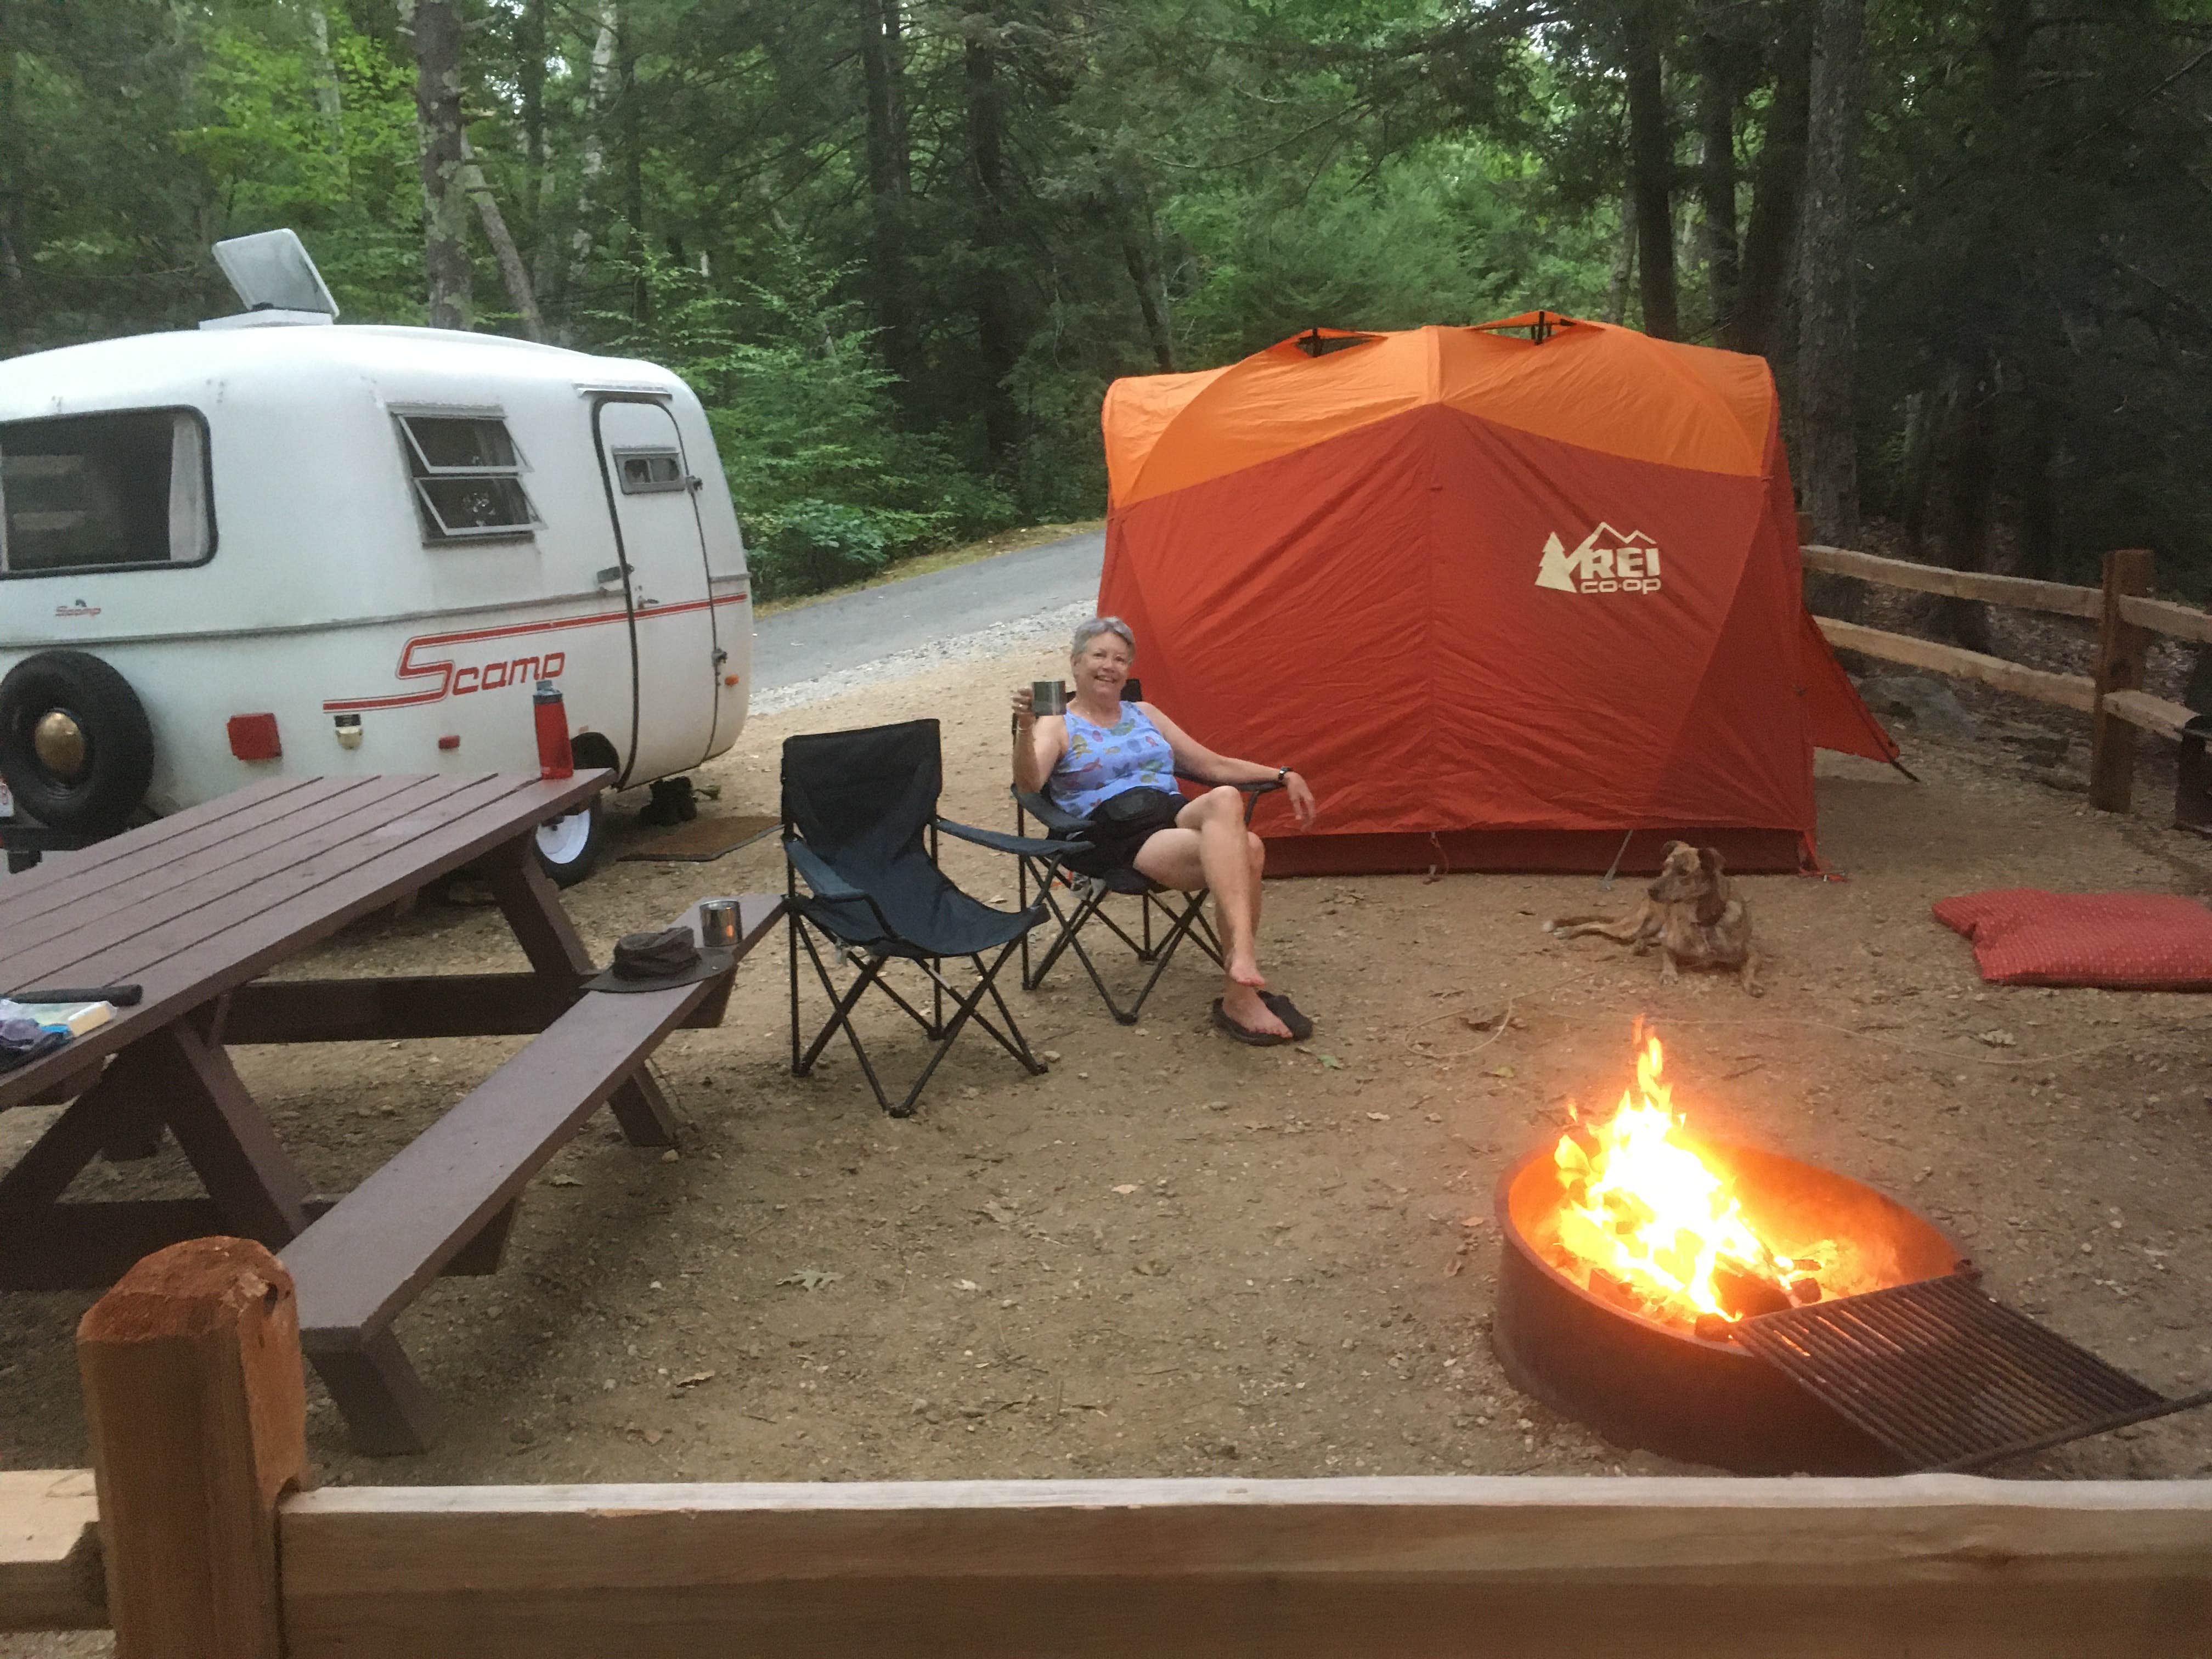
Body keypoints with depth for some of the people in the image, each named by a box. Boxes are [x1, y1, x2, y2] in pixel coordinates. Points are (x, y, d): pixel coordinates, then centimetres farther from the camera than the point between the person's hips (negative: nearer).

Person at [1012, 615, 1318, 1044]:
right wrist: (1025, 728, -29)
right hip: (1116, 837, -5)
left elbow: (1214, 766, 26)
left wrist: (1284, 776, 14)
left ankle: (1238, 994, -34)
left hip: (1177, 816, 5)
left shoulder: (1145, 714, 26)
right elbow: (1028, 784, -11)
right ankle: (1241, 996, -38)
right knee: (1238, 850, -33)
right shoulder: (1057, 726, 10)